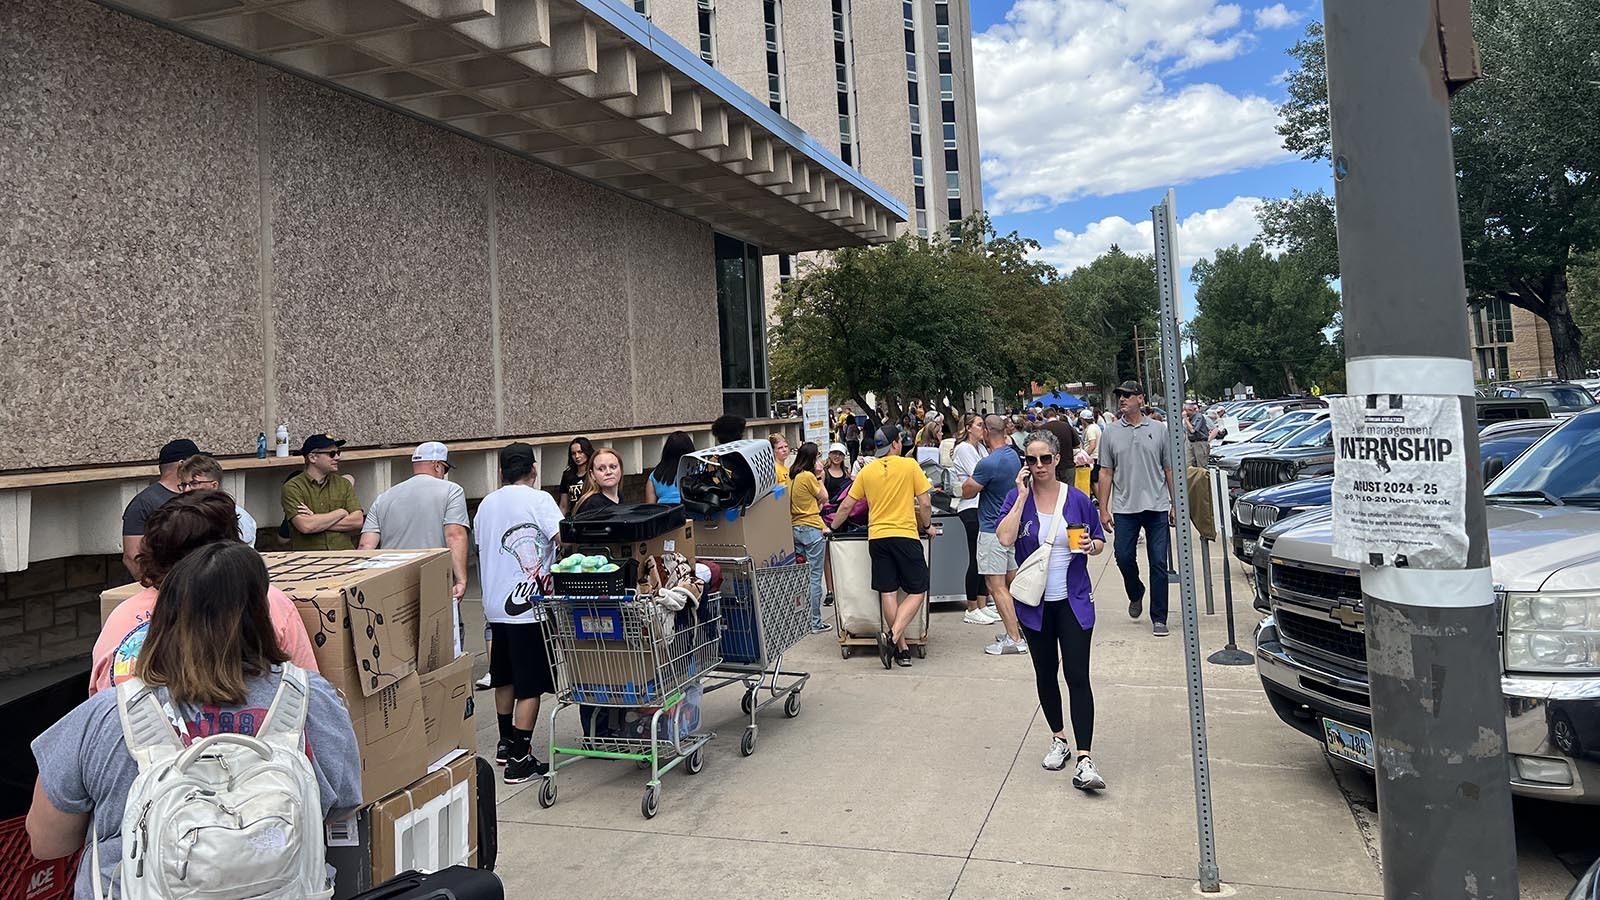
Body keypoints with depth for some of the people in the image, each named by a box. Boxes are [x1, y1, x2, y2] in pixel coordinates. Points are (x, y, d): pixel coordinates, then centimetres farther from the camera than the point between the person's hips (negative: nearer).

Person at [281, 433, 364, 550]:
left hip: (344, 553, 1)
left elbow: (358, 522, 1)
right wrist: (341, 513, -1)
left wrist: (317, 522, -6)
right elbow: (305, 526, -11)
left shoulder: (344, 484, 13)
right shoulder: (292, 487, 3)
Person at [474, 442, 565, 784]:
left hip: (495, 605, 7)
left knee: (505, 678, 21)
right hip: (529, 606, -7)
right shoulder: (538, 500, -10)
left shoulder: (486, 505, 10)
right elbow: (564, 538, -23)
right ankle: (519, 759, 1)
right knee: (530, 686, -1)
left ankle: (506, 743, 35)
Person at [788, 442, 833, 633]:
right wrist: (819, 475, 2)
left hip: (795, 529, 8)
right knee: (815, 577, -2)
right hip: (812, 529, -8)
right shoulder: (809, 476, -14)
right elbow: (824, 498, -3)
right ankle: (815, 622, 1)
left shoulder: (791, 476, 7)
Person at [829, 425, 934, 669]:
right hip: (906, 536, -4)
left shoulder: (867, 471, 8)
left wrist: (833, 528, 26)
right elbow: (925, 504, -1)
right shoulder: (910, 466, -1)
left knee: (888, 594, 7)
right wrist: (927, 525, 17)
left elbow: (846, 506, 11)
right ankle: (893, 636, -15)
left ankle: (901, 649, 10)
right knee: (917, 592, 4)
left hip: (876, 537, 4)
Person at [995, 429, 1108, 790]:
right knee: (1045, 674, 15)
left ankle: (1084, 760, -7)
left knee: (1077, 676, -8)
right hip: (1035, 602, 1)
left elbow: (1099, 541, 9)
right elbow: (1005, 538, -20)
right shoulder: (1018, 497, -3)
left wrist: (1091, 545, -14)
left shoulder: (1077, 499, -2)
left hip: (1073, 601, -1)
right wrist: (1023, 496, -18)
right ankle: (1059, 739, 34)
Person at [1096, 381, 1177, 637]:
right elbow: (1106, 473, 5)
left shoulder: (1159, 430, 5)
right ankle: (1136, 594, 29)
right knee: (1124, 557, -2)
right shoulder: (1110, 433, 5)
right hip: (1125, 508, 0)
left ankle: (1158, 618, 10)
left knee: (1159, 563, 1)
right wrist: (1103, 509, 1)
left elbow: (1169, 470, 8)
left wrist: (1175, 504, 5)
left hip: (1157, 507, 0)